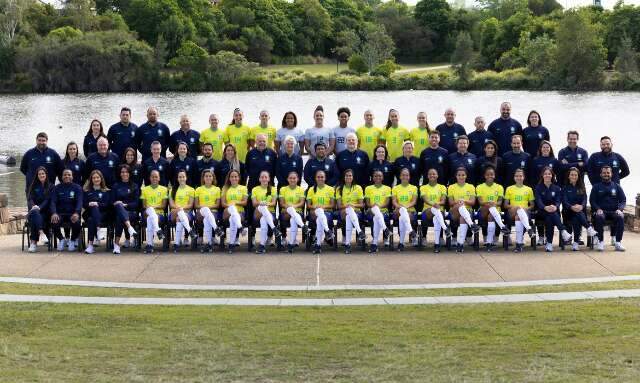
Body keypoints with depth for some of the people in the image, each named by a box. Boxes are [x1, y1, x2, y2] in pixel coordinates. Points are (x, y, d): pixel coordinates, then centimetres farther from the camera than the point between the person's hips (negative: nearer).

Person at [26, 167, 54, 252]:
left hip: (45, 211, -1)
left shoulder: (50, 186, 10)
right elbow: (30, 199, 4)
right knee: (34, 213, -38)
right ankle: (41, 232, -56)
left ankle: (33, 242, -44)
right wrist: (33, 206, -20)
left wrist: (39, 207, -20)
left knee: (33, 219, -35)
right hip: (34, 209, 1)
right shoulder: (33, 186, 18)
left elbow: (48, 200, -1)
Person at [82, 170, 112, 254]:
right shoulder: (87, 191, 22)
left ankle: (90, 245, -43)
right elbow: (84, 204, 11)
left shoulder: (106, 191, 17)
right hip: (89, 213, 2)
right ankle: (98, 230, -50)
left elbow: (108, 205, 5)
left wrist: (98, 204, -13)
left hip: (102, 214, -2)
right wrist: (89, 204, -12)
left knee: (91, 220, -34)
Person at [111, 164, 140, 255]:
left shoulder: (135, 186, 16)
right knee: (118, 205, -40)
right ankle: (130, 228, -61)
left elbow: (136, 203, 6)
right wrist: (119, 204, -11)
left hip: (132, 212, 0)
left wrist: (125, 205, -12)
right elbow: (112, 201, 12)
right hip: (118, 210, 0)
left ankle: (116, 243, -38)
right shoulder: (116, 186, 20)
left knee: (119, 218, -38)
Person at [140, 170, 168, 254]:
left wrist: (154, 207, -13)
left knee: (150, 219, -36)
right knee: (150, 209, -37)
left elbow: (164, 205, 4)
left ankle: (149, 245, -39)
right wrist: (149, 208, -13)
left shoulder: (163, 189, 11)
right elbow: (144, 205, 9)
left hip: (160, 213, -1)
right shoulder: (145, 189, 15)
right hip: (148, 213, 1)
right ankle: (158, 230, -51)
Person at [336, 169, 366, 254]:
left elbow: (361, 205, 4)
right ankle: (359, 231, -52)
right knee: (349, 210, -38)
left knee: (349, 217, -37)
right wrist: (346, 206, -20)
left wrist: (353, 205, -16)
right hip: (343, 212, 0)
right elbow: (339, 205, 1)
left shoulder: (358, 188, 7)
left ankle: (347, 243, -44)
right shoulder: (339, 189, 8)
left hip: (356, 212, 0)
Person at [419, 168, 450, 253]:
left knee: (436, 219, -38)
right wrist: (433, 204, -28)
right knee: (434, 209, -39)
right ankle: (445, 228, -51)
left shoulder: (442, 187, 16)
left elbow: (443, 201, 2)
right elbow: (425, 200, -6)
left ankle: (437, 244, -41)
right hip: (427, 212, 0)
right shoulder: (423, 188, 13)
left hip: (440, 211, 0)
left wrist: (438, 203, -21)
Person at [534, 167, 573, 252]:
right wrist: (545, 207, -32)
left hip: (554, 211, 1)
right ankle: (563, 231, -50)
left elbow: (558, 201, -1)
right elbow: (538, 201, -9)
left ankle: (549, 243, -40)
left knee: (549, 218, -34)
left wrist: (555, 207, -27)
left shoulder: (556, 188, 13)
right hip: (542, 212, -1)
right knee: (551, 214, -36)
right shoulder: (538, 188, 7)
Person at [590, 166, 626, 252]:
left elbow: (623, 200, 9)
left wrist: (620, 209, -12)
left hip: (614, 211, 1)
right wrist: (598, 209, -13)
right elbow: (592, 200, 7)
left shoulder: (617, 186, 14)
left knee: (620, 217, -33)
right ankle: (600, 241, -28)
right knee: (599, 217, -37)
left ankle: (618, 242, -29)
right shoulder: (596, 187, 13)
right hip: (601, 211, -1)